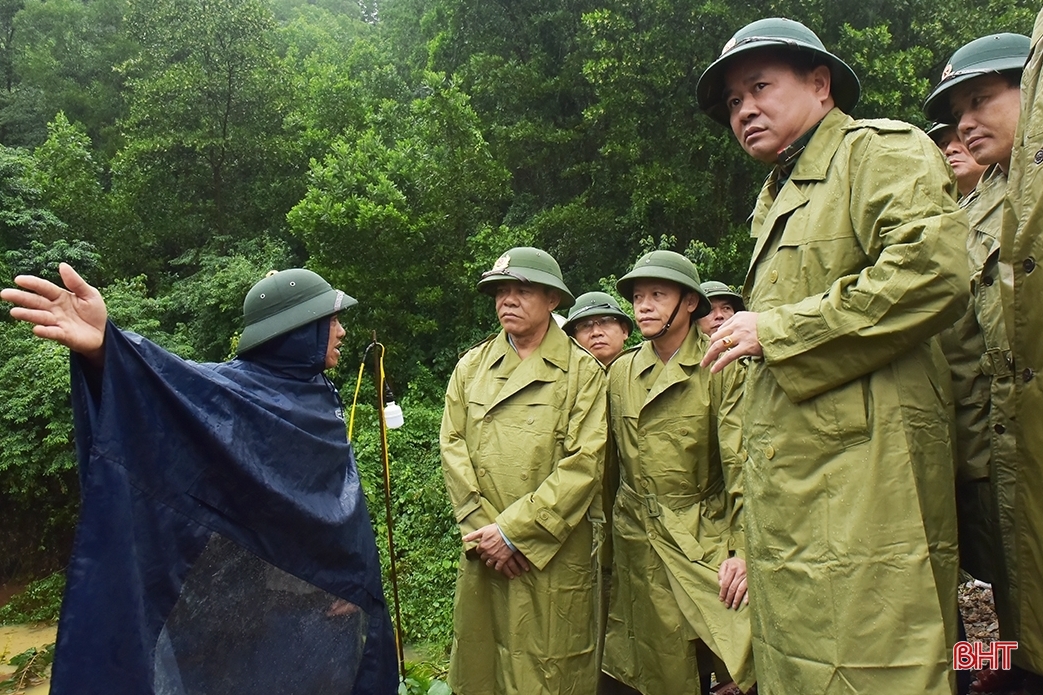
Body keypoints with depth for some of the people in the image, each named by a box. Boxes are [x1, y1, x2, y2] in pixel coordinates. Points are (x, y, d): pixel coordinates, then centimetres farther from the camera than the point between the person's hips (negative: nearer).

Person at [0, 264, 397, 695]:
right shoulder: (236, 387, -14)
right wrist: (103, 349, -54)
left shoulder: (322, 400, 5)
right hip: (256, 596, -6)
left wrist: (353, 578, -1)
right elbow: (173, 384, -35)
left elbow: (346, 498, 6)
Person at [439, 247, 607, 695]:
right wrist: (482, 530, -8)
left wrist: (513, 531, -13)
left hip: (554, 553, -3)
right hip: (482, 552, 3)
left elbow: (584, 464, -10)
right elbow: (453, 447, 3)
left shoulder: (583, 371, -1)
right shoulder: (470, 367, 10)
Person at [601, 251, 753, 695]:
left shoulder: (722, 365, -6)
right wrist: (608, 534, 13)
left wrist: (743, 549, -18)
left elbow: (743, 464, -11)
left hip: (707, 537, -3)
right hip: (638, 541, 3)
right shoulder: (620, 372, 6)